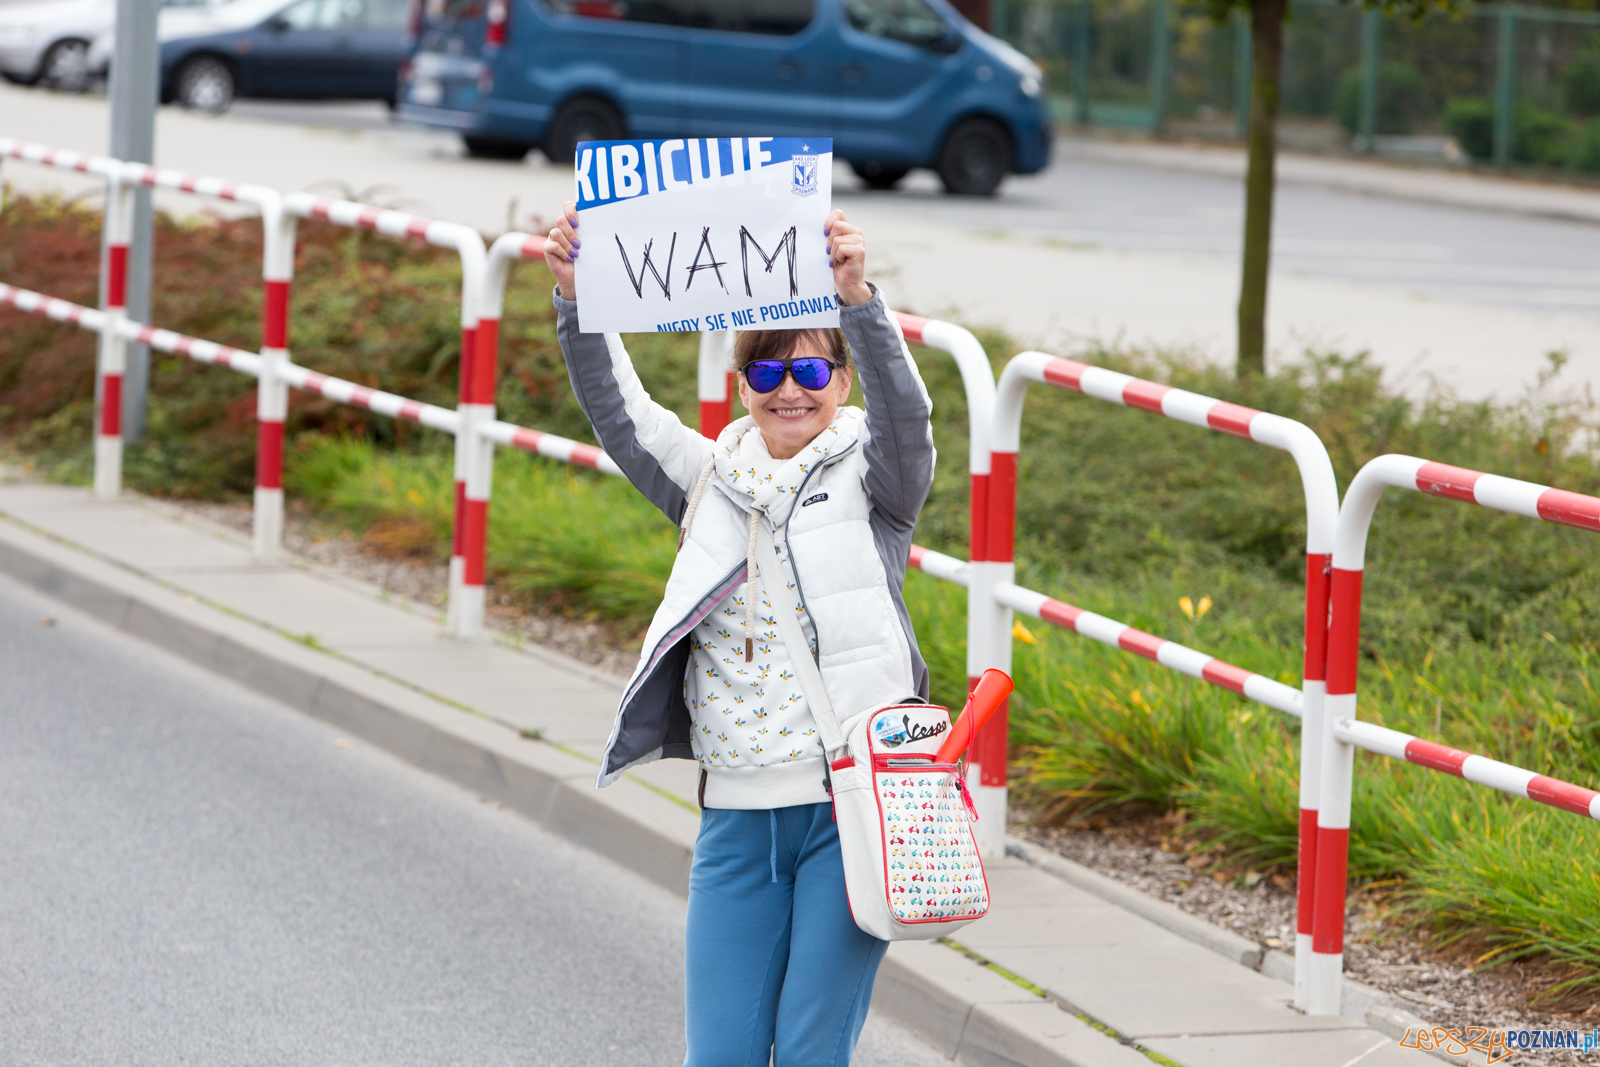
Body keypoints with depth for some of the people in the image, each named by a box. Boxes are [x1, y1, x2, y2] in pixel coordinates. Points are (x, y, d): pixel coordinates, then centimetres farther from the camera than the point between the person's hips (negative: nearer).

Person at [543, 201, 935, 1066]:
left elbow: (903, 412, -18)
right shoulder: (715, 480, 13)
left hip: (850, 805, -4)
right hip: (737, 815, 4)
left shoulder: (872, 476, 2)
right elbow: (617, 412, 2)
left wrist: (859, 300, -36)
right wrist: (575, 297, -16)